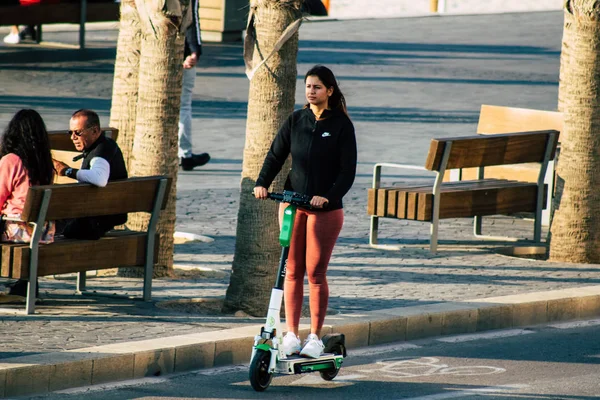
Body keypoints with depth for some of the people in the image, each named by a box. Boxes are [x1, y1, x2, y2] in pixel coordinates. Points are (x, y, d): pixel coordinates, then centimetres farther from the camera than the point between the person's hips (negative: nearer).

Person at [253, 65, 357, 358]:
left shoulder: (341, 125, -5)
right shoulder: (295, 121, 6)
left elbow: (347, 170, -9)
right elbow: (276, 155, 6)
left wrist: (329, 196, -23)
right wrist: (262, 183, -12)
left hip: (326, 209, -3)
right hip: (292, 204, 3)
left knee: (315, 273, -1)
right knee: (293, 271, 4)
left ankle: (315, 337, 7)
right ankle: (291, 334, 10)